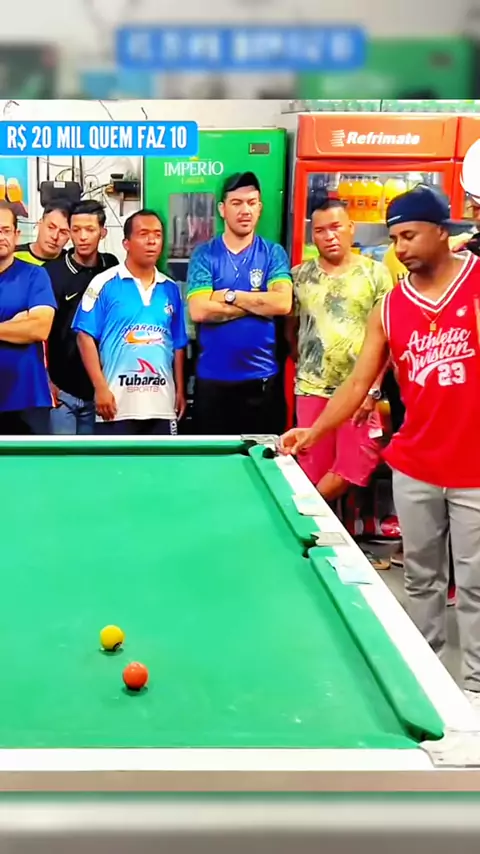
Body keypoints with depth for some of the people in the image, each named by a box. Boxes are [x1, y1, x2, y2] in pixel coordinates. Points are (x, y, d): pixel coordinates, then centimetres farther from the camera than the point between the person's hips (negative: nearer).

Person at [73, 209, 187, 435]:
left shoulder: (171, 289, 12)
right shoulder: (105, 283, -3)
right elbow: (86, 337, -5)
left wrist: (180, 390, 12)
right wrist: (100, 388, -11)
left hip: (161, 403, 5)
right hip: (118, 402, -5)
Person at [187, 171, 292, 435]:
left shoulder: (273, 253, 3)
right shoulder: (204, 254, 1)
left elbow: (283, 303, -13)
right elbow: (199, 311, -13)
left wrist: (229, 296, -11)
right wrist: (260, 304, -10)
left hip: (261, 378, 0)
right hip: (213, 378, 0)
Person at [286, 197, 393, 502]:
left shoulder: (376, 273, 0)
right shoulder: (300, 275, 6)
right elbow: (290, 328, 16)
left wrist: (373, 390, -9)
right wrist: (303, 369, 9)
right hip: (312, 390, 1)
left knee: (355, 470, -5)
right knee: (313, 474, 2)